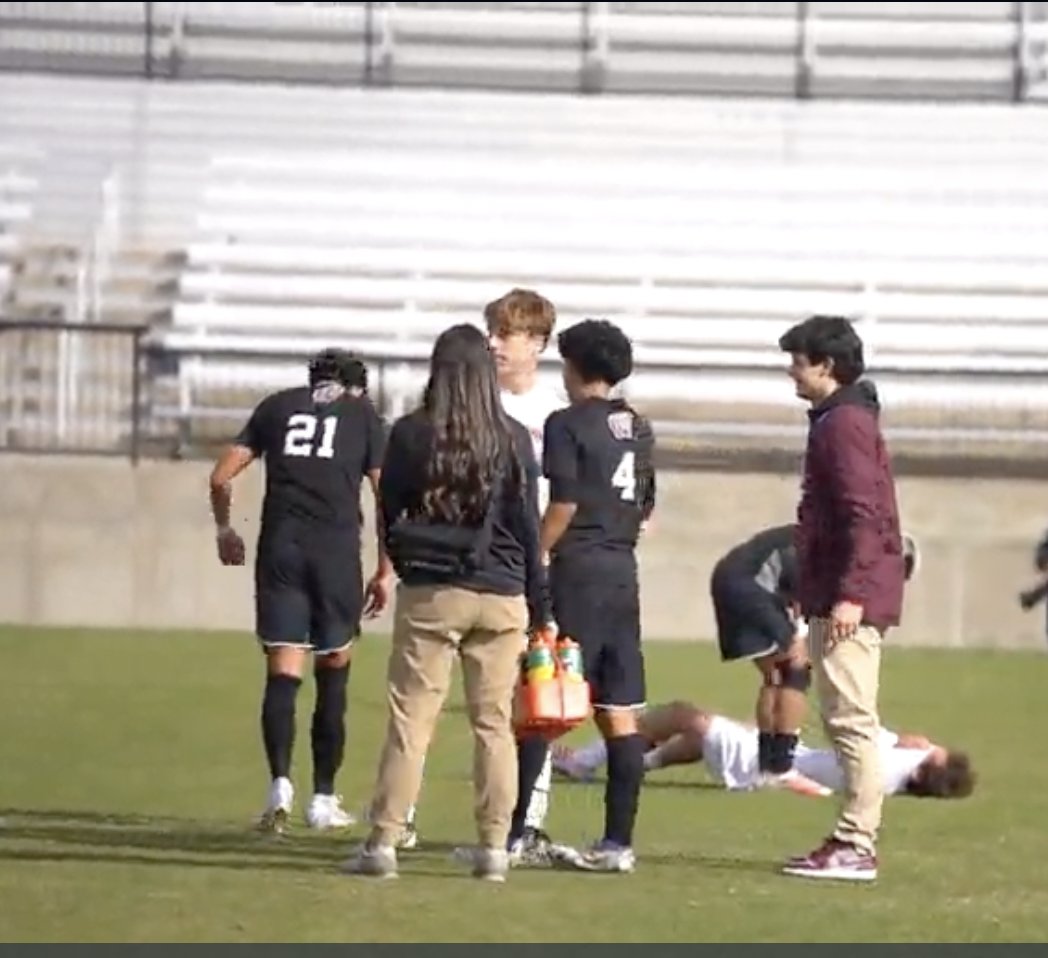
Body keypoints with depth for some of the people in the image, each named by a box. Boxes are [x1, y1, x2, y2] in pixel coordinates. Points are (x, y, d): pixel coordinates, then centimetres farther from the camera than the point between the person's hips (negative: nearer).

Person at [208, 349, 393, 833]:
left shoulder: (277, 406, 16)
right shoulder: (364, 415, 12)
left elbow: (221, 475, 13)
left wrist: (224, 529, 29)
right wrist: (385, 572, 10)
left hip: (280, 547, 1)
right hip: (337, 549, -1)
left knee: (282, 674, -1)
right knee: (334, 671, 10)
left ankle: (280, 783, -20)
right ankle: (323, 799, 12)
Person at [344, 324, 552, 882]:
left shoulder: (410, 435, -3)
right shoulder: (513, 440, -1)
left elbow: (388, 518, 5)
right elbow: (529, 529, 2)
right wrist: (540, 608, 9)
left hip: (429, 592, -1)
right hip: (501, 595, 1)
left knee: (410, 719, 1)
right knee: (495, 722, 6)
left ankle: (383, 841, -1)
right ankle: (494, 847, 6)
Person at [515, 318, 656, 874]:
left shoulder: (568, 425, -8)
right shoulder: (638, 429, 13)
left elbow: (564, 503, -14)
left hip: (576, 575, -6)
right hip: (623, 574, 6)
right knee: (620, 714, 4)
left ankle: (509, 834, -1)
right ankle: (618, 842, 2)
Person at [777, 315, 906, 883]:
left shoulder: (845, 423, -13)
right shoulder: (841, 420, 19)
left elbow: (863, 515, -21)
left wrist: (849, 595, -25)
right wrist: (812, 591, 26)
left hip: (849, 601, -11)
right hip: (836, 595, 11)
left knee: (851, 719, -10)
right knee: (846, 719, 12)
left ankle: (855, 846, -11)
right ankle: (853, 841, 15)